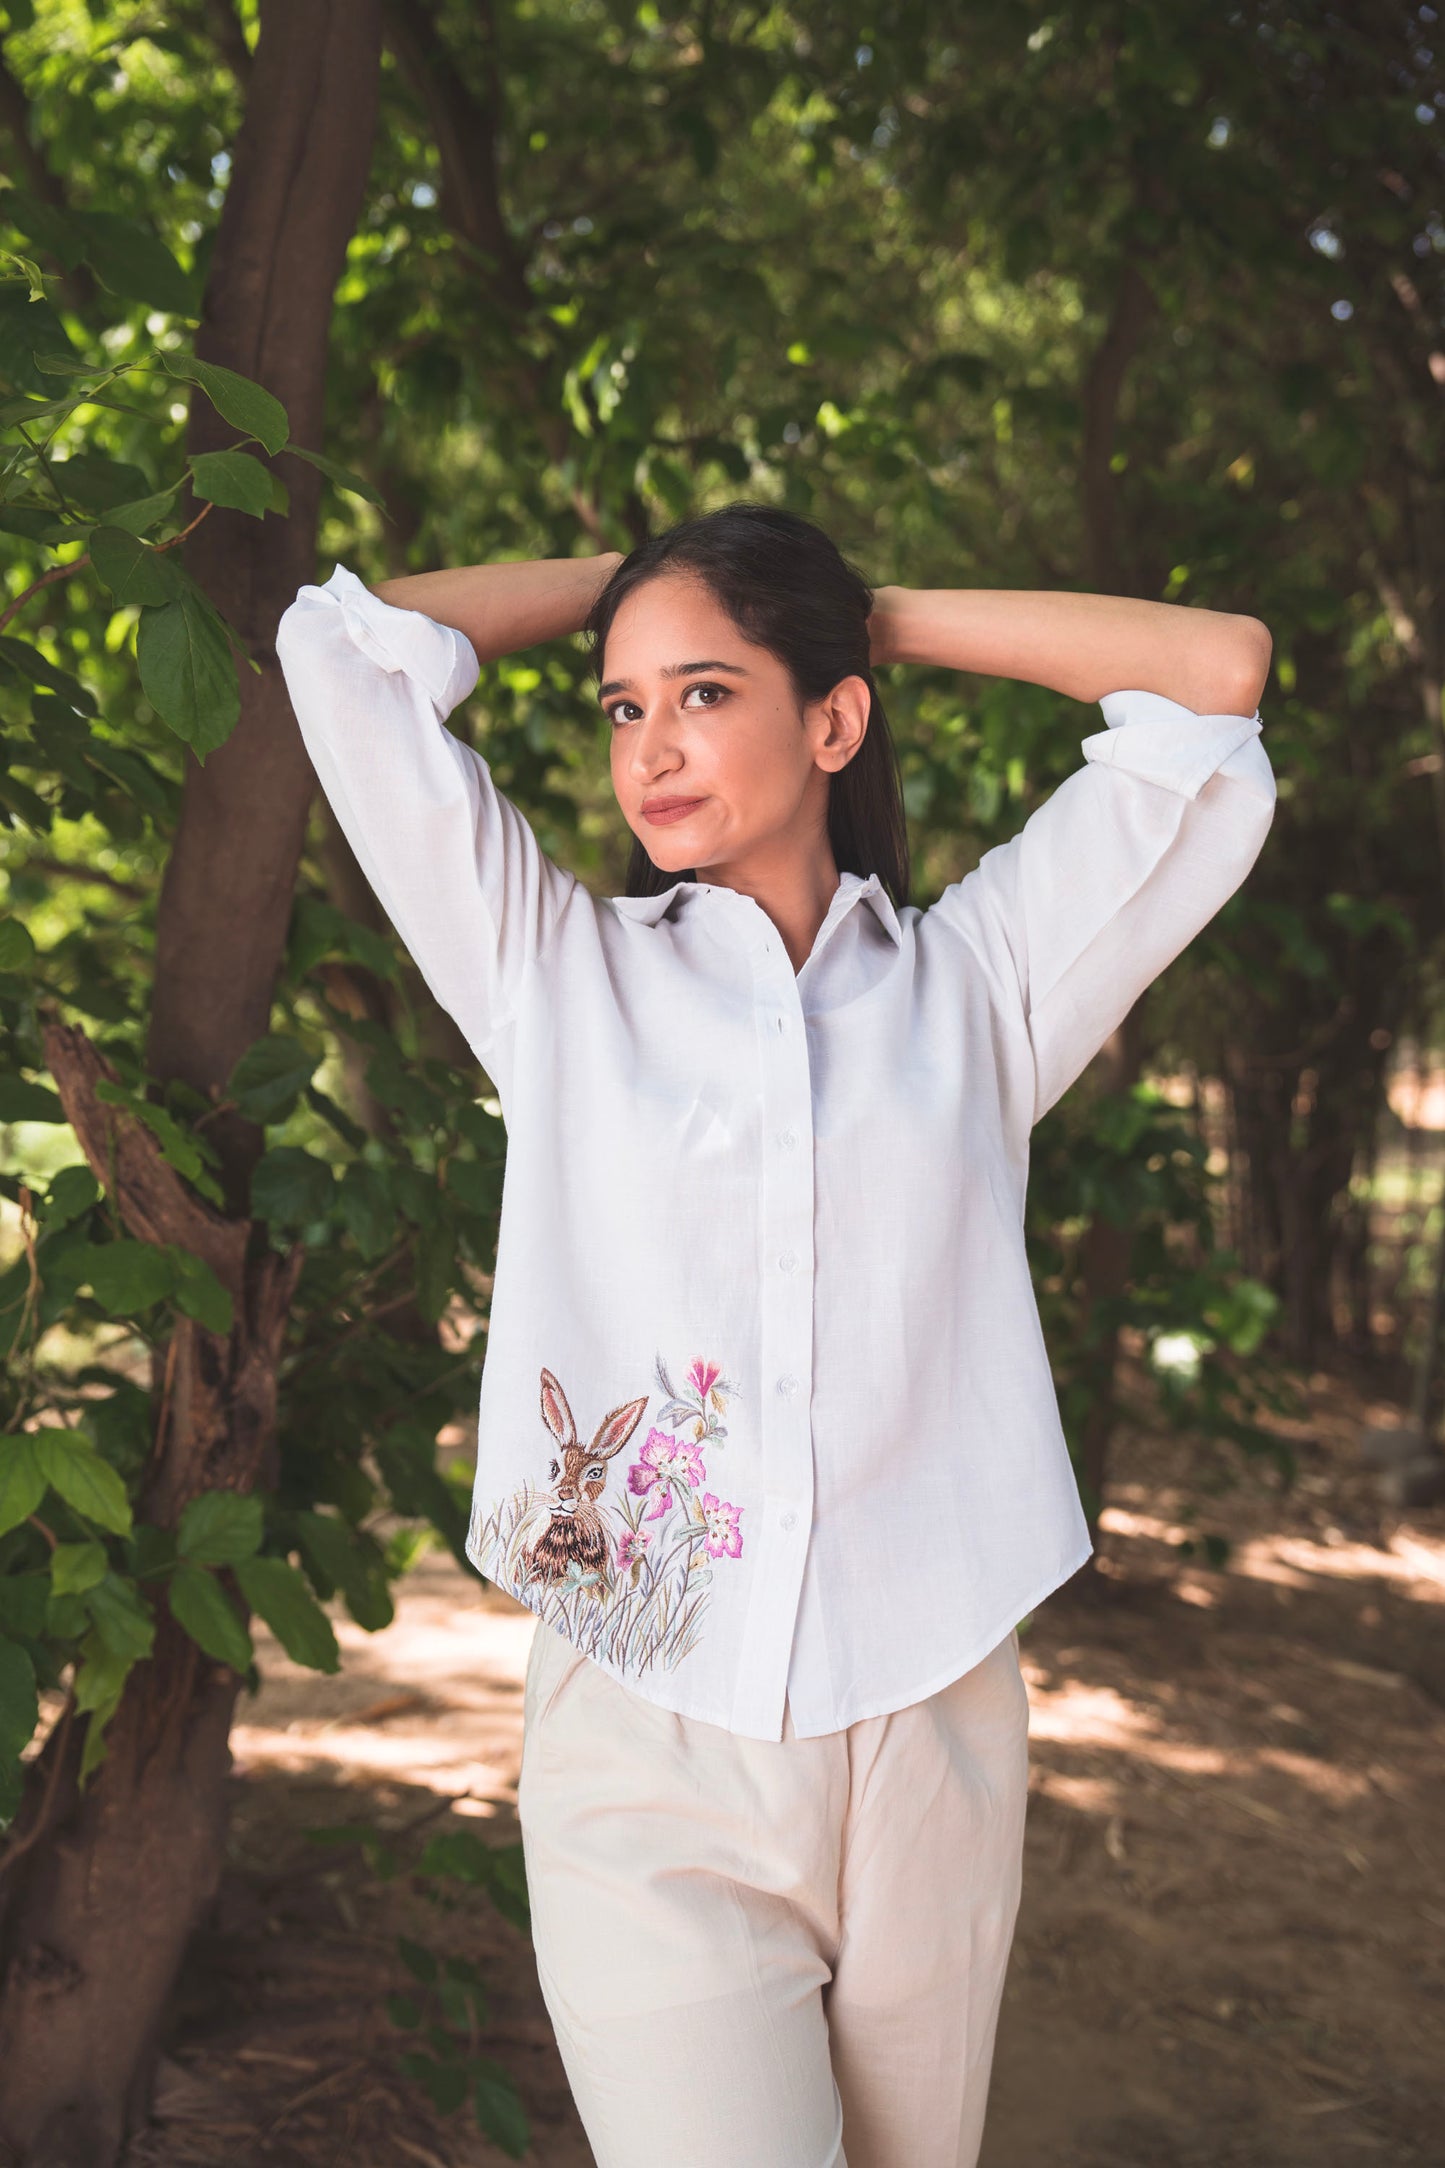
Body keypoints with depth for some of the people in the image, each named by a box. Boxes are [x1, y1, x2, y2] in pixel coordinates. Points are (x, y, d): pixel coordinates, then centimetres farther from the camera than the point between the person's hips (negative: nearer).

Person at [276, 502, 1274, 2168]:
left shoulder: (972, 983, 9)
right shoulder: (558, 973, 8)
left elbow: (1217, 672, 7)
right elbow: (344, 643, 6)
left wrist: (878, 611, 12)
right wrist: (617, 581, 17)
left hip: (926, 1737, 2)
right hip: (644, 1757, -1)